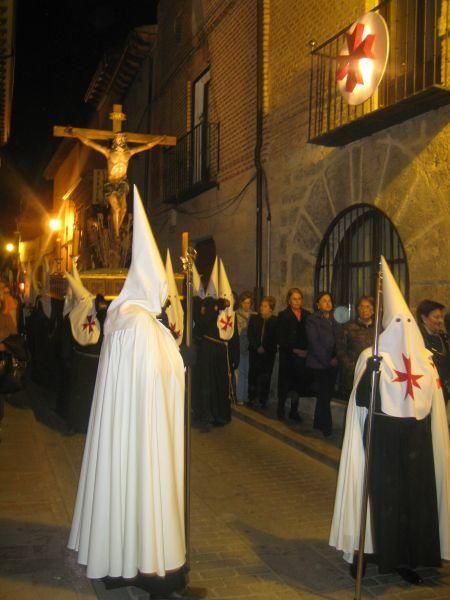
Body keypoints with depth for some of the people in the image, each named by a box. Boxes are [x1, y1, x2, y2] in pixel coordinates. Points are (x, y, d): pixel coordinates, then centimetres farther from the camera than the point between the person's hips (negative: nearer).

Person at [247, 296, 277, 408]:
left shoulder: (275, 321, 3)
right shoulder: (254, 318, 9)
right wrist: (257, 347, -7)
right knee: (253, 375, -1)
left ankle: (263, 400, 4)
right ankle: (252, 398, 6)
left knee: (266, 377, -2)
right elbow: (250, 335, 3)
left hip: (269, 353, -1)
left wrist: (264, 348, -7)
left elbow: (275, 338, 2)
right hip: (255, 351, 2)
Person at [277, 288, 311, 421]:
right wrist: (294, 350, -11)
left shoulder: (307, 315, 9)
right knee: (285, 383, 3)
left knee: (299, 383, 3)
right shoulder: (283, 315, 1)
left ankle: (294, 411, 15)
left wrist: (307, 350, -6)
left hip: (303, 355, 2)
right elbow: (280, 339, -4)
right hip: (287, 355, -2)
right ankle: (280, 409, 19)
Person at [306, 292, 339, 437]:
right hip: (319, 363, -5)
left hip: (332, 364, 5)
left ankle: (318, 423, 20)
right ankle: (326, 427, -1)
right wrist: (327, 360, -13)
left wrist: (336, 358, -5)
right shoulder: (312, 320, -2)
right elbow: (314, 343, -9)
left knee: (327, 394, 8)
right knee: (324, 395, -7)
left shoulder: (334, 321, 14)